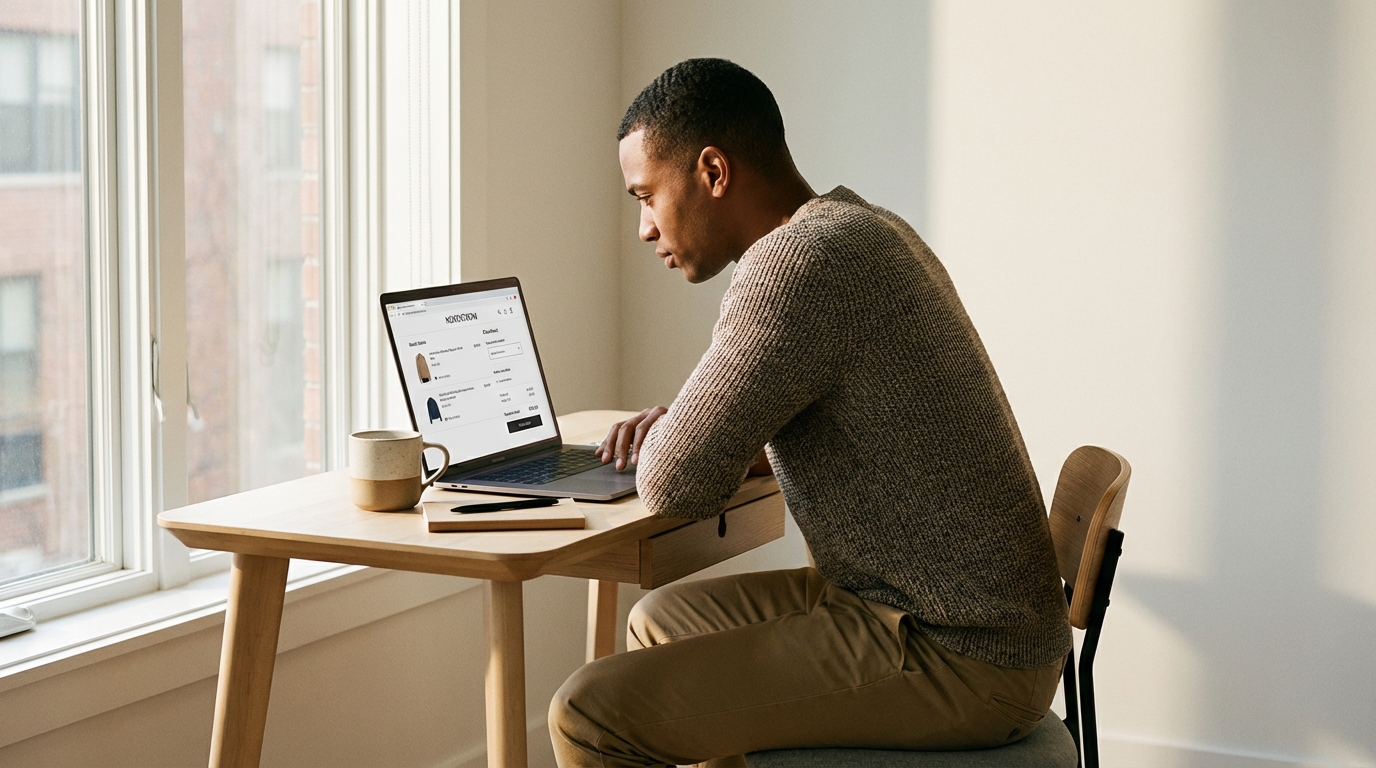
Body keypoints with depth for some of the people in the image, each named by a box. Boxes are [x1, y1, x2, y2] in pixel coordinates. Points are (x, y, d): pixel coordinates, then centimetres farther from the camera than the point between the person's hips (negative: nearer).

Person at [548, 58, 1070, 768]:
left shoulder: (798, 263, -20)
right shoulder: (865, 231, 11)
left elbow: (676, 487, -21)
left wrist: (671, 443, 2)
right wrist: (684, 426, 10)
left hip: (958, 660, -10)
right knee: (659, 623, 25)